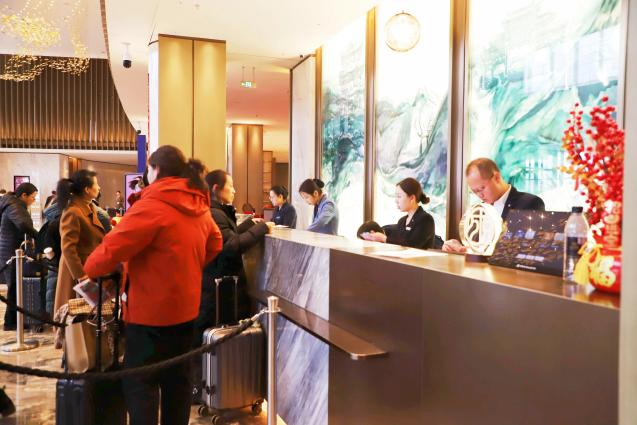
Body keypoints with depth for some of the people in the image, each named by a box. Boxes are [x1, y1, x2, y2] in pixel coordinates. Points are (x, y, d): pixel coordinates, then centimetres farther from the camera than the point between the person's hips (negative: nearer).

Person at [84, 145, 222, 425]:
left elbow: (113, 247, -19)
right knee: (178, 378, 17)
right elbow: (214, 245, 17)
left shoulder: (152, 206, -18)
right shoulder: (199, 206, 6)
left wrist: (91, 269, -1)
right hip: (184, 305, 8)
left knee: (139, 382, 4)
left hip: (151, 309, -7)